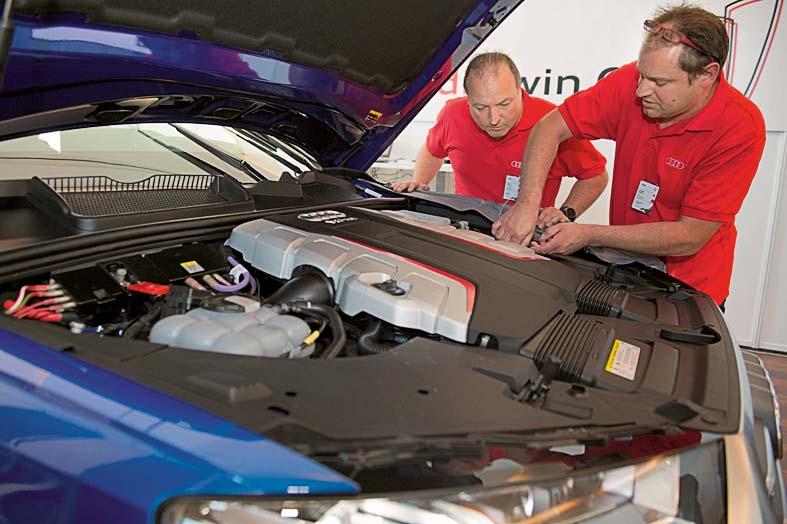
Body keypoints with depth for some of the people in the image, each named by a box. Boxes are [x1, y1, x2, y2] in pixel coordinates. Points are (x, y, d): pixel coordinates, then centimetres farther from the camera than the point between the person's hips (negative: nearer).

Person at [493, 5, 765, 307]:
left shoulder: (742, 129, -25)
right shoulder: (632, 82, -16)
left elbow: (690, 238, -25)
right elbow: (551, 127, -10)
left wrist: (588, 235, -28)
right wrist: (527, 204, -25)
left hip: (689, 287, -3)